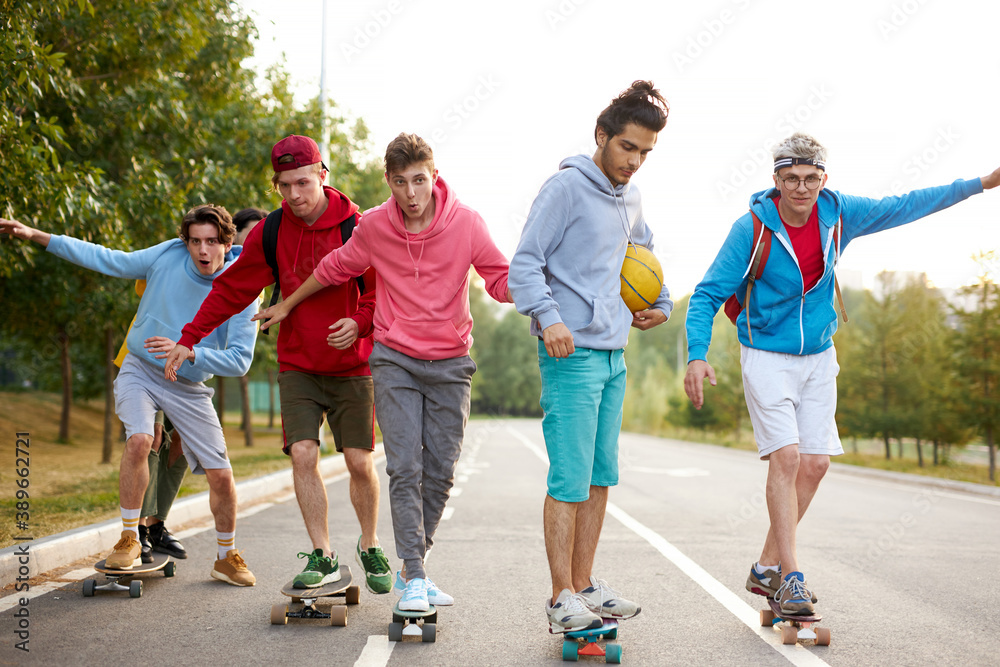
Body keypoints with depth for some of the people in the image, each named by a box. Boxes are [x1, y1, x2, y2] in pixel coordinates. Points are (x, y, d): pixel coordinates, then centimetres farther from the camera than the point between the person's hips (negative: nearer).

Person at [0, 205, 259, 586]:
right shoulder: (168, 255, -12)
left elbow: (240, 360, -19)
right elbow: (109, 260, -3)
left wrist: (187, 352, -35)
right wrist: (36, 236, -5)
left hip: (189, 388, 1)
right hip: (140, 369, 0)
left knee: (221, 476, -2)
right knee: (139, 440, -28)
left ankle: (227, 557, 20)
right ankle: (129, 537, -10)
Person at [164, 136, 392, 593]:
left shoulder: (357, 226, -10)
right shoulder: (270, 233, -2)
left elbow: (383, 290, -3)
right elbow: (231, 289, 6)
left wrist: (360, 322, -21)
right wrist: (190, 338, 2)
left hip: (351, 367, -2)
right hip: (297, 365, 2)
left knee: (360, 462, -1)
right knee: (302, 454, -11)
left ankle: (369, 548, 22)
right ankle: (322, 557, -2)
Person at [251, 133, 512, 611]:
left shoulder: (465, 222, -8)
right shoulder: (374, 226, -5)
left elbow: (501, 280, -4)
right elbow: (333, 269, 12)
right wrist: (287, 305, 23)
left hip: (450, 363, 1)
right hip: (395, 360, -1)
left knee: (440, 472, 3)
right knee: (405, 469, -10)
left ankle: (412, 569, 18)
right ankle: (414, 578, -6)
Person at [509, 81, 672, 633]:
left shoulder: (630, 199, 15)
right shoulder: (566, 187, -8)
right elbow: (524, 262, -13)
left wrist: (661, 302, 23)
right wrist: (549, 317, -25)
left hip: (614, 356, 8)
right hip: (572, 355, -8)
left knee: (600, 478, 11)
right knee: (570, 480, -8)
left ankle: (583, 583, 20)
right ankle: (562, 597, 0)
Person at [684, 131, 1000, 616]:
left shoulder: (837, 214, -5)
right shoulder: (752, 227, -16)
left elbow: (902, 207, 8)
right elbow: (708, 294, -13)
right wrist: (697, 355, -28)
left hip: (819, 358, 5)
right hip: (767, 357, -5)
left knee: (814, 463, 1)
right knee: (786, 456, -17)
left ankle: (767, 569, 14)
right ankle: (790, 577, -12)